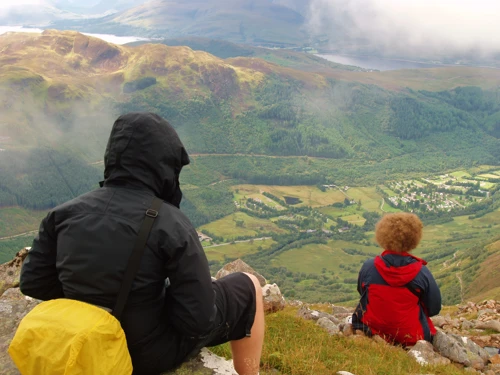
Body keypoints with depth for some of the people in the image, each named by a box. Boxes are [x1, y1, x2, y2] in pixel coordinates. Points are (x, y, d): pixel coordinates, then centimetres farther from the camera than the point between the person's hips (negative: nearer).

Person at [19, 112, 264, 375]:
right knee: (247, 287, 14)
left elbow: (33, 283, -3)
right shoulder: (171, 226, -26)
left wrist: (95, 288, 7)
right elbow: (200, 319, -23)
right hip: (153, 350, -5)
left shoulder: (67, 212, -12)